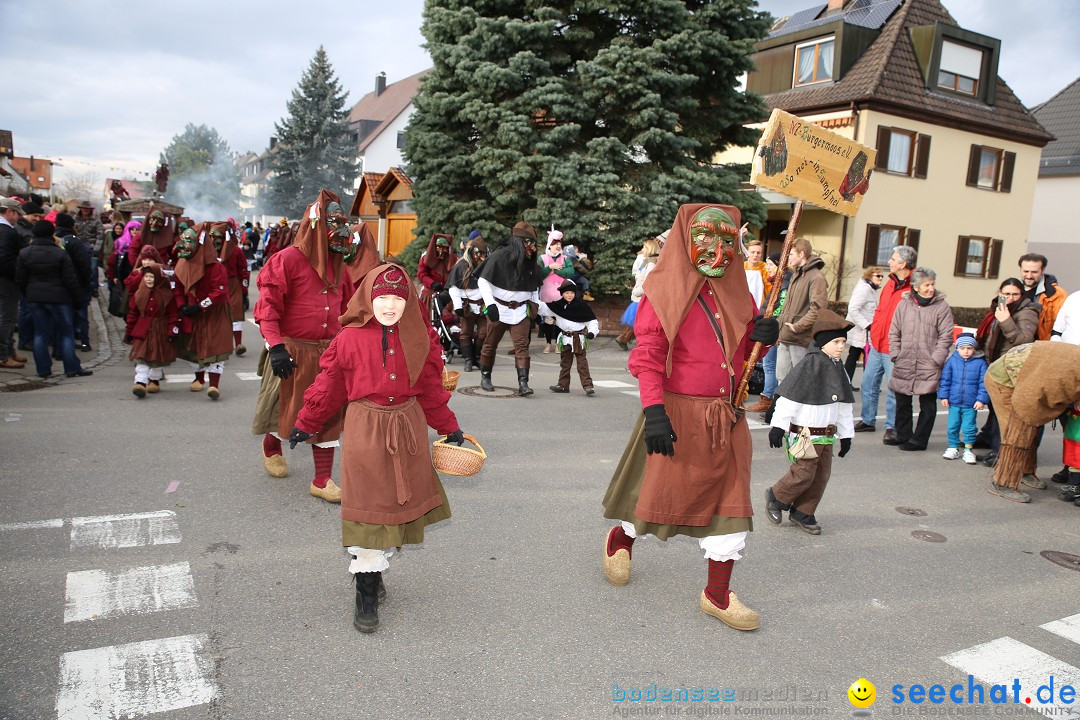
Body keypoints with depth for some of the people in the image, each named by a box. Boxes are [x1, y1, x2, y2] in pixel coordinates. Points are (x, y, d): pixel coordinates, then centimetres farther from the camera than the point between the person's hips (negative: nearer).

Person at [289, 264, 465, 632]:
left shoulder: (420, 338, 2)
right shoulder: (349, 338, -6)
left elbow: (431, 388, 12)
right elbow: (329, 386, 3)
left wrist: (449, 428, 16)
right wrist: (304, 425, 10)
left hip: (407, 426, 3)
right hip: (365, 426, -3)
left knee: (398, 502, 10)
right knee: (368, 507, 1)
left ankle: (375, 567, 30)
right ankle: (366, 592, 11)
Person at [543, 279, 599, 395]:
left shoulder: (581, 305, -6)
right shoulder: (558, 305, 3)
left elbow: (592, 320, -2)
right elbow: (545, 308, 6)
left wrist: (592, 331, -15)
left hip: (579, 338, -4)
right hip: (565, 338, 4)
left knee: (582, 362, -6)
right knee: (565, 362, 13)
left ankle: (588, 385, -8)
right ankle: (563, 385, 21)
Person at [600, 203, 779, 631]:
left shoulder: (736, 294, 10)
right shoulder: (666, 290, -8)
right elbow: (648, 354, -14)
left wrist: (762, 337, -4)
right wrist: (654, 409, -24)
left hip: (725, 417, 6)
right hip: (677, 414, -6)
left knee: (729, 501, 7)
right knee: (659, 492, 10)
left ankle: (717, 595, 22)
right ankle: (620, 539, 42)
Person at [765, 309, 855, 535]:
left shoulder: (838, 369, 9)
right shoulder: (809, 365, -16)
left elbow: (844, 406, 17)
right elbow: (789, 397, -18)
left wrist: (846, 434, 18)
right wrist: (779, 426, -19)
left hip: (826, 434, 8)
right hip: (804, 432, -8)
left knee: (822, 475, 10)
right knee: (804, 474, -4)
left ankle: (802, 512, 23)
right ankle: (776, 497, 20)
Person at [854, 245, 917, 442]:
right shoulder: (890, 283, 11)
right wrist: (874, 331, 14)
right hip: (877, 344, 8)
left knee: (892, 389, 1)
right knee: (869, 383, 15)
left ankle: (891, 427, 13)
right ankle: (868, 420, 28)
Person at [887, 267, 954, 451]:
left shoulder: (942, 307, -2)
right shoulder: (904, 304, 6)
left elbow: (945, 337, -4)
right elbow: (894, 332, 10)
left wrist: (935, 360, -11)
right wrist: (895, 355, 2)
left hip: (928, 367, -3)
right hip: (904, 365, 4)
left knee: (928, 405, 3)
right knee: (902, 403, 13)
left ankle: (919, 439, 13)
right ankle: (903, 436, 26)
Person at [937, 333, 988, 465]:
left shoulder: (980, 362, -5)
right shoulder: (952, 360, -1)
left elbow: (983, 383, -4)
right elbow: (945, 379, 4)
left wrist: (981, 399, -9)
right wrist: (943, 396, 1)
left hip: (971, 404, -2)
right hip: (954, 402, 2)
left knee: (969, 428, 3)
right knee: (953, 427, 10)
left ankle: (968, 450, 17)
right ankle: (953, 448, 25)